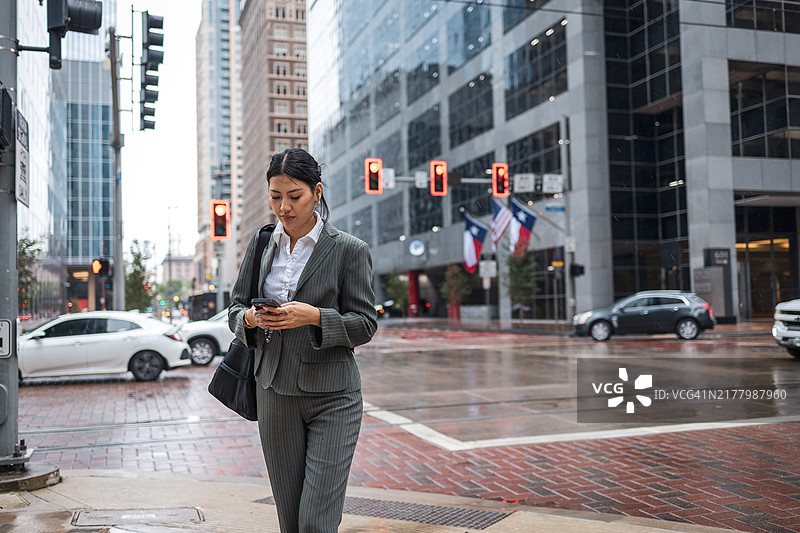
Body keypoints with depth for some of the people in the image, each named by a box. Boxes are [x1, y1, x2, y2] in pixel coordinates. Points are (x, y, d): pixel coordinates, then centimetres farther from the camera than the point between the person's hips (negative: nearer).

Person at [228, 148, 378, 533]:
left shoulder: (348, 249, -6)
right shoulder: (261, 244, 8)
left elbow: (365, 324, -5)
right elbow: (235, 309, 12)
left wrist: (314, 317, -22)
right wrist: (251, 318, -11)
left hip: (332, 398, -4)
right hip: (275, 395, 4)